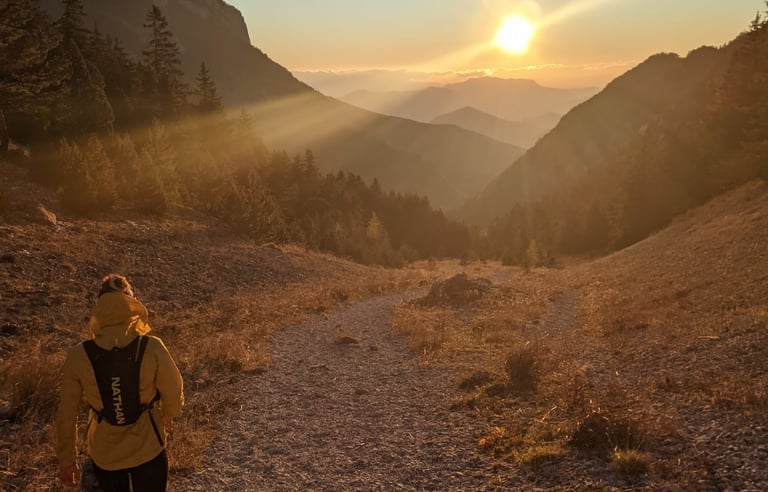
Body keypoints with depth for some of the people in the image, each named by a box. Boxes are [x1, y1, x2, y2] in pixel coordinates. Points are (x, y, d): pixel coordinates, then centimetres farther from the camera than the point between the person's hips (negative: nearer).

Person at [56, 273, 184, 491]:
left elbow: (66, 414, -8)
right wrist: (168, 417, 14)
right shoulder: (152, 349, -23)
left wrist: (66, 460, 6)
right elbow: (173, 393, -9)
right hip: (147, 449, -1)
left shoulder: (78, 356, -18)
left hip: (104, 453, 2)